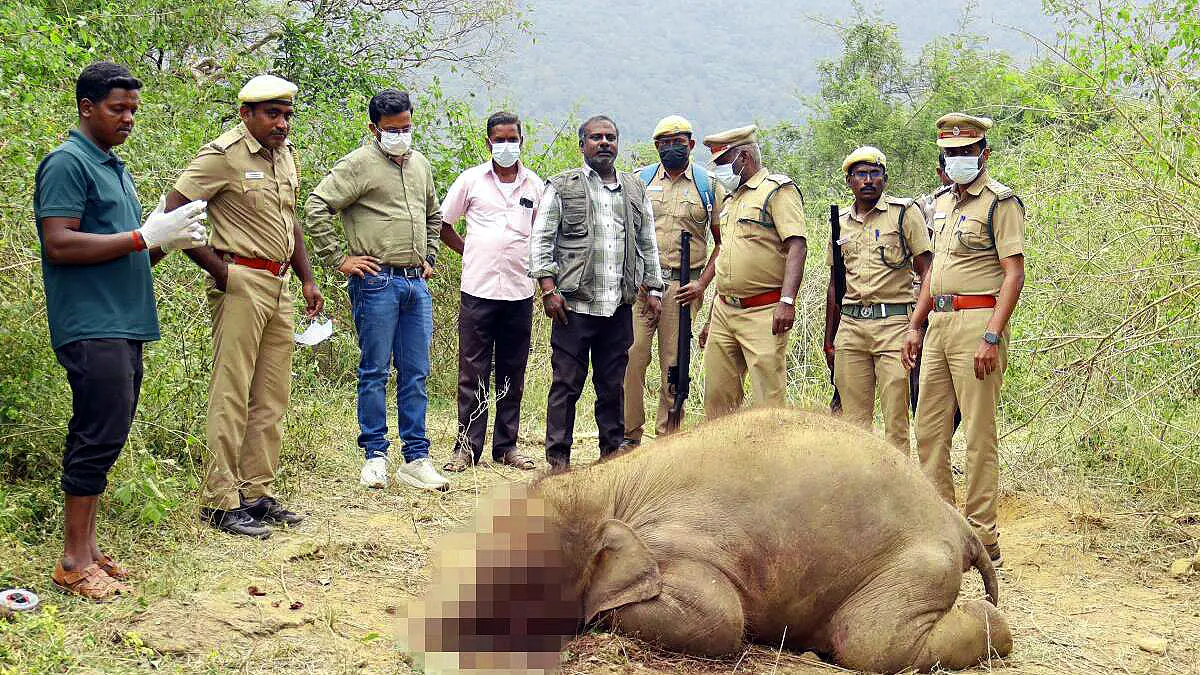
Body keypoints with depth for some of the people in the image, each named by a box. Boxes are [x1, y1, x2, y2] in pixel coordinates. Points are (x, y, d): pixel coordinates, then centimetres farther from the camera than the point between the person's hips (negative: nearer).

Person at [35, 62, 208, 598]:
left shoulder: (114, 168, 21)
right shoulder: (68, 163, -7)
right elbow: (59, 245, -18)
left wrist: (169, 238, 2)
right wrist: (146, 236, -17)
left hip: (124, 327, 9)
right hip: (91, 327, -9)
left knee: (100, 439, 11)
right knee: (98, 439, -10)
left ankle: (85, 548, 17)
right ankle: (75, 563, -4)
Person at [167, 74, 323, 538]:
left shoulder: (285, 156, 15)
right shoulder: (223, 155, -10)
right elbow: (175, 211, -14)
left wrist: (307, 280, 19)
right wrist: (218, 270, -14)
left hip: (278, 287, 8)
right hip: (241, 285, -8)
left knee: (272, 397, 11)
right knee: (231, 396, -6)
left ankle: (258, 493, 19)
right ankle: (219, 502, -1)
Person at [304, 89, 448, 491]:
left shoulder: (420, 165, 17)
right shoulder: (359, 164, -6)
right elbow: (316, 207, -12)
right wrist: (338, 259, -12)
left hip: (417, 284, 6)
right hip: (376, 283, -6)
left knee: (415, 374, 7)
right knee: (375, 371, 0)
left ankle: (416, 459, 12)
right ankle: (375, 456, 9)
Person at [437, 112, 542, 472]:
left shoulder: (534, 185, 8)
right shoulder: (471, 179, 4)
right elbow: (443, 224, 11)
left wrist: (538, 269, 7)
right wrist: (471, 254, 5)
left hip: (519, 291, 2)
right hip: (478, 290, -2)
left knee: (512, 372, 8)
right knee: (472, 371, 0)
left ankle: (506, 445, 16)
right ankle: (467, 446, 5)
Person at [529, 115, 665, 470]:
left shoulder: (635, 190, 16)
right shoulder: (562, 187, 4)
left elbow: (648, 244, 20)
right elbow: (541, 240, 1)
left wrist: (653, 288, 13)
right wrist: (548, 287, -8)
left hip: (620, 307, 4)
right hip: (575, 305, -3)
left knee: (613, 384, 9)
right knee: (567, 382, -1)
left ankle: (612, 453, 19)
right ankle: (558, 457, 6)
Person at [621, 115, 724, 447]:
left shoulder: (709, 185, 8)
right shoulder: (640, 180, 10)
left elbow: (723, 242, 8)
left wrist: (702, 283, -3)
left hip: (683, 286, 0)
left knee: (674, 365, 2)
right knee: (632, 357, -6)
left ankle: (667, 438, 10)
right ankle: (629, 434, 3)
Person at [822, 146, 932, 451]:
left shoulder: (905, 212, 0)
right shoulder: (841, 223, 15)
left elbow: (925, 271, -2)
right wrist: (829, 339, 18)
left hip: (894, 324, -4)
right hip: (850, 326, 5)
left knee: (896, 417, -5)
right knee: (853, 417, 6)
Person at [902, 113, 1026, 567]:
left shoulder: (1000, 202, -7)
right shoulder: (942, 204, 18)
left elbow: (1014, 274, -13)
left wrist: (992, 338, -21)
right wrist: (916, 325, 19)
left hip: (977, 322, -8)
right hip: (938, 324, 8)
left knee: (979, 435, -5)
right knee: (928, 429, 10)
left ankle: (983, 542, 0)